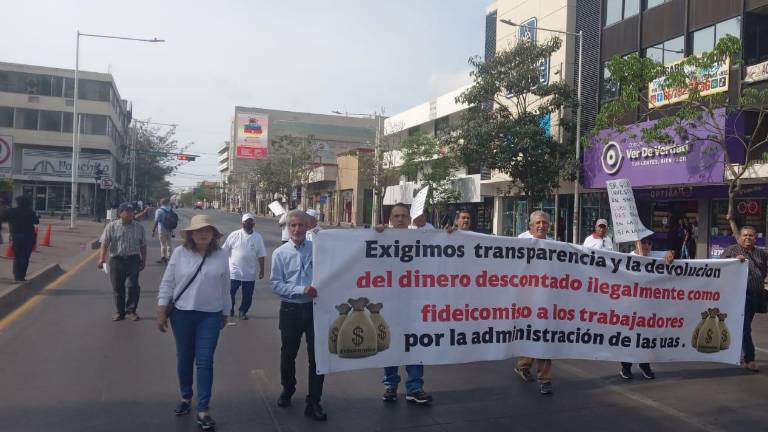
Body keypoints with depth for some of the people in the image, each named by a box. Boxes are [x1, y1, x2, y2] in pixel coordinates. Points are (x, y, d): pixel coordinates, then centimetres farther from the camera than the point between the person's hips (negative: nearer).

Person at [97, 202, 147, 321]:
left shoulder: (139, 227, 7)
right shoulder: (111, 226, 2)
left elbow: (143, 246, 12)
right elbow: (104, 243, -4)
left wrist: (143, 260, 10)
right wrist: (102, 258, -15)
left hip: (133, 259, 0)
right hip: (116, 260, 0)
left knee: (133, 286, -8)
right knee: (118, 287, 7)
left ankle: (131, 310, 8)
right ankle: (120, 312, 20)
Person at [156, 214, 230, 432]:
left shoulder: (221, 255, -3)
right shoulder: (179, 253, -4)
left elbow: (225, 287, 5)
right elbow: (167, 283, 1)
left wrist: (225, 313, 10)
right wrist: (161, 311, -2)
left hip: (210, 315, -1)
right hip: (182, 313, 1)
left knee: (205, 361, -2)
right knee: (184, 358, 14)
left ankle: (203, 411, 5)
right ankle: (186, 397, 36)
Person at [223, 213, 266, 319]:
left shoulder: (258, 237, 1)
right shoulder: (234, 235, -3)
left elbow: (261, 255, 5)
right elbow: (225, 251, 2)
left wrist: (262, 270, 3)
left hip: (250, 273, 1)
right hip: (233, 271, -1)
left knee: (247, 296, 8)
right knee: (230, 293, 6)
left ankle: (243, 311, 27)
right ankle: (230, 309, 30)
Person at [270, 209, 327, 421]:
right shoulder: (280, 253, -2)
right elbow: (276, 284, -7)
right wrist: (302, 290, -18)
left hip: (314, 308, 0)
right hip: (291, 309, 1)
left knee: (317, 355, 2)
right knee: (288, 354, 18)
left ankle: (314, 402, 17)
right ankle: (287, 390, 44)